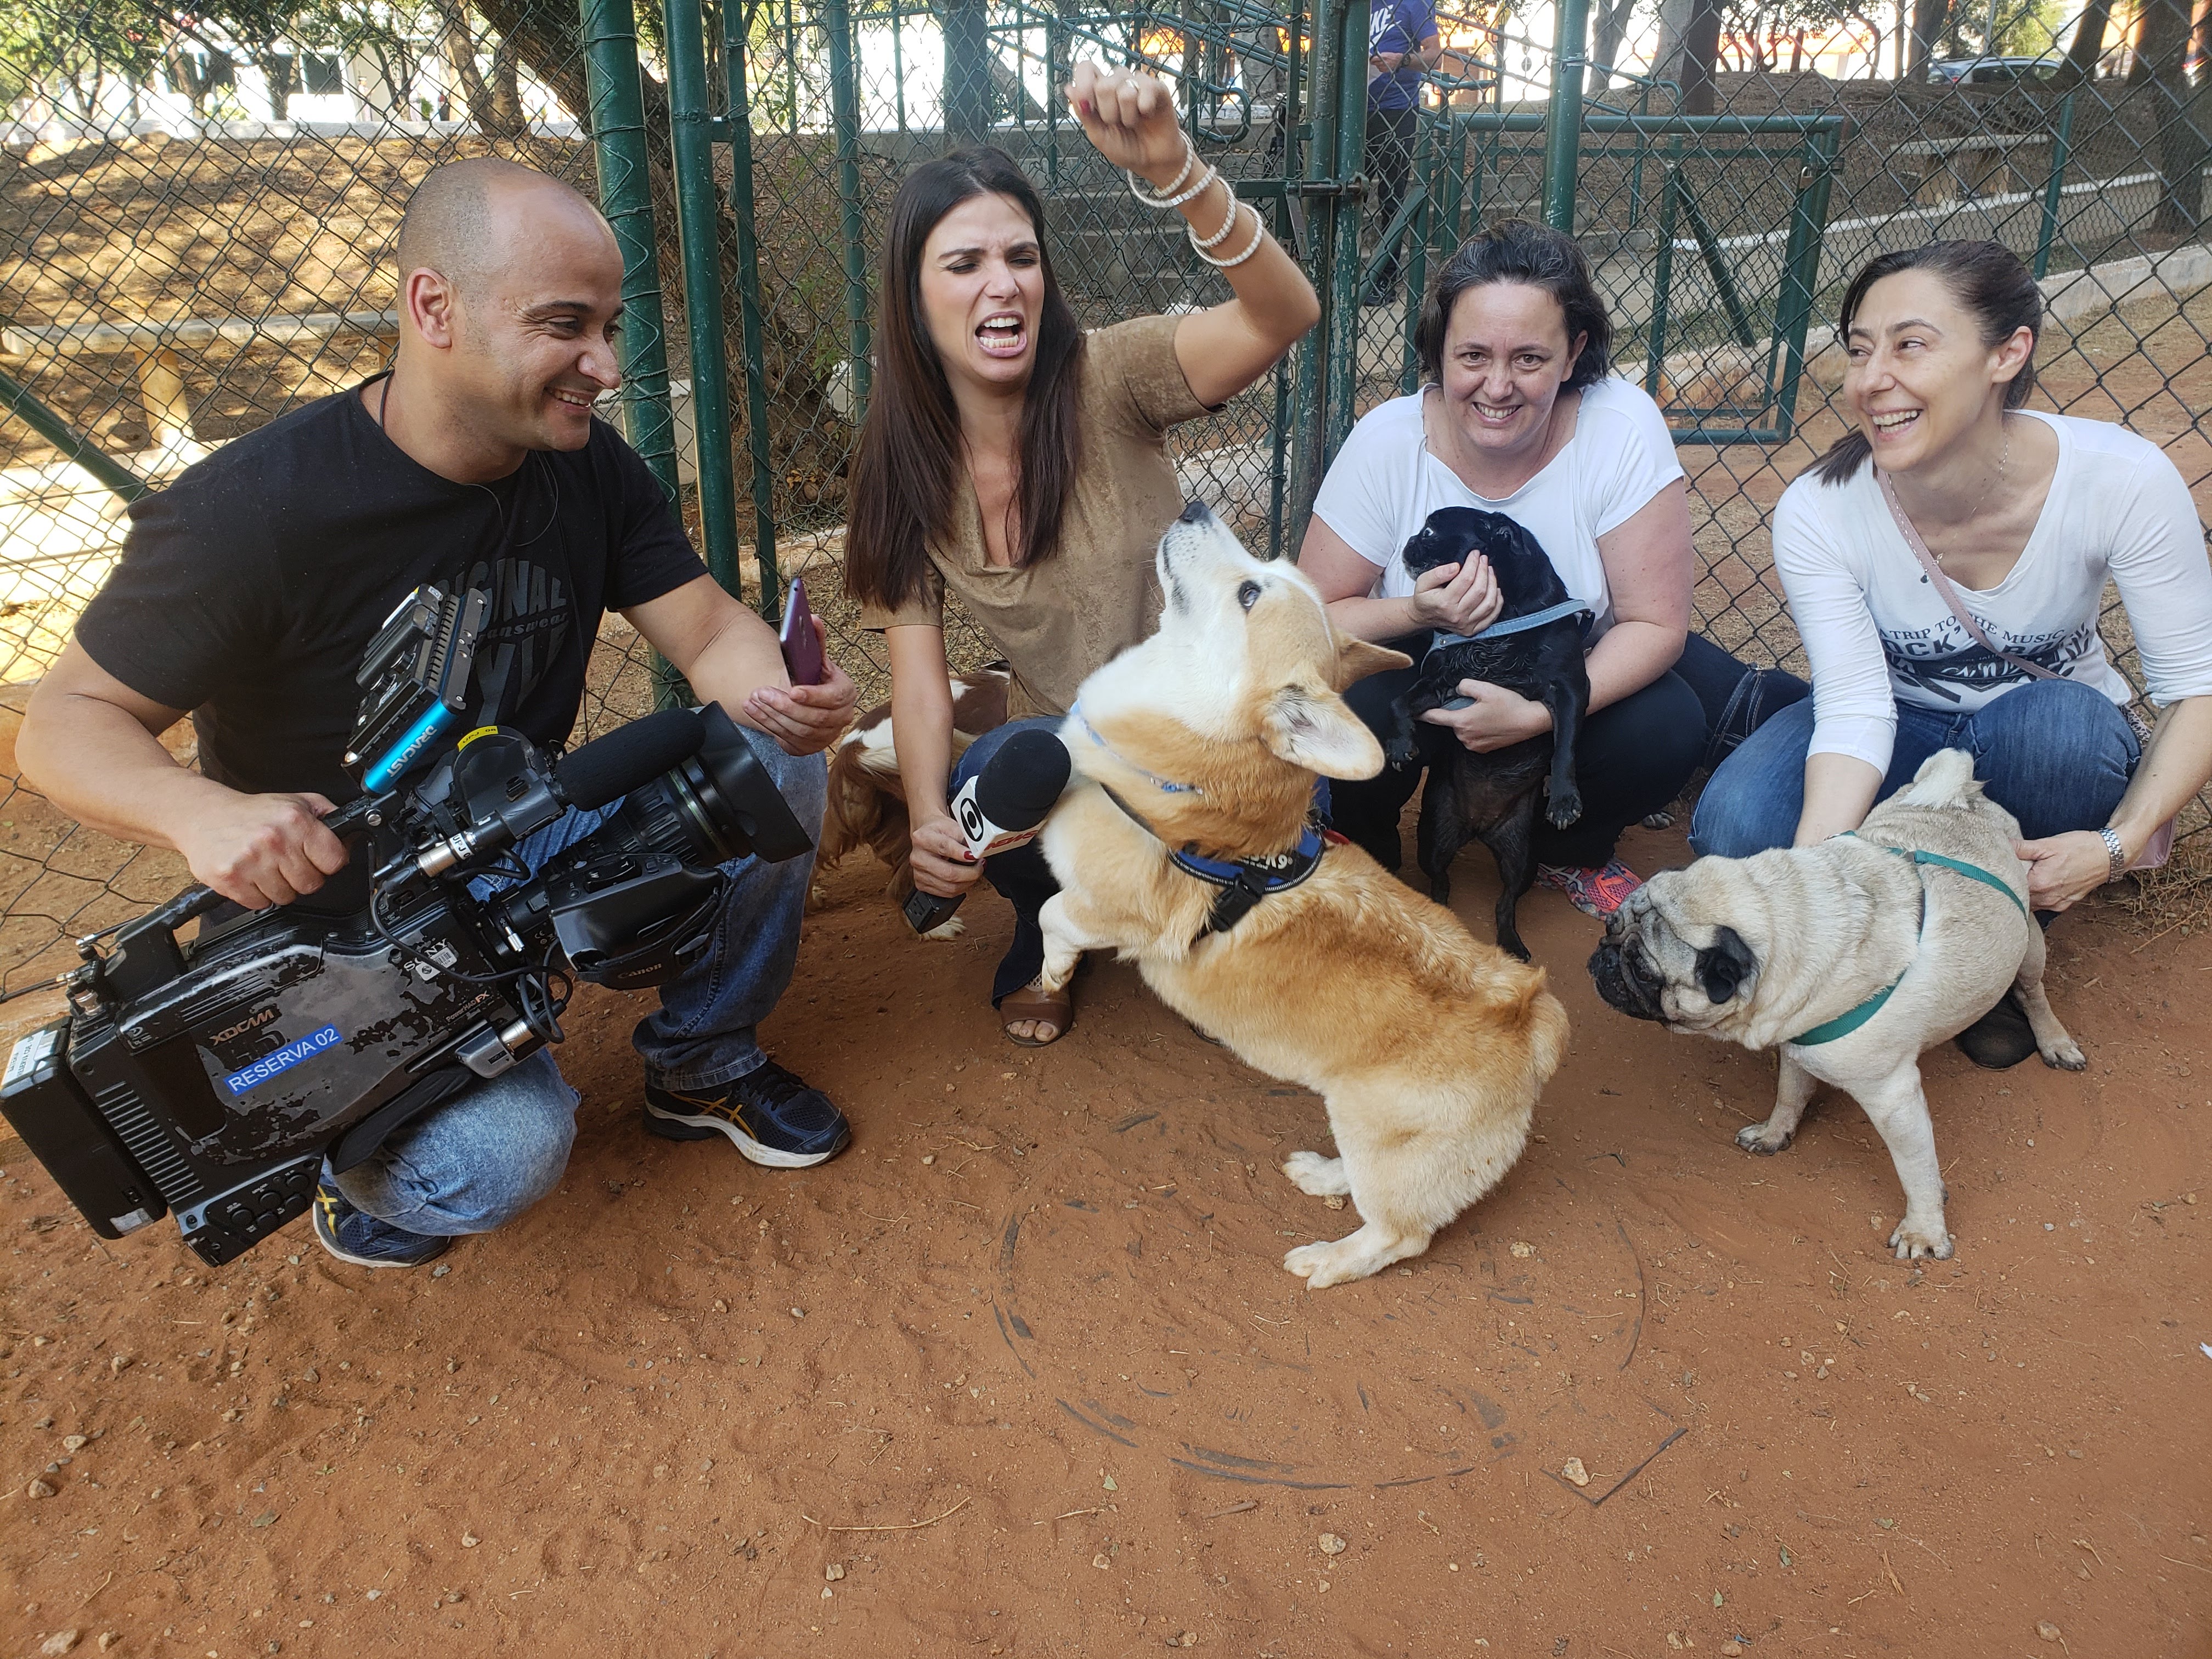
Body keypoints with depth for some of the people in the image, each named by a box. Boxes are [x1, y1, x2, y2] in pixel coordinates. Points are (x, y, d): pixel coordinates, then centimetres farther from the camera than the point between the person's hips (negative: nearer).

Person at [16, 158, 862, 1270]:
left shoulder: (589, 468, -6)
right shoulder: (256, 509, -23)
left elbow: (711, 632, -8)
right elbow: (66, 720, -15)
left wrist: (776, 695, -33)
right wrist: (199, 813, -38)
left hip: (526, 846, 6)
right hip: (332, 914, -5)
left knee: (772, 767, -17)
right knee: (505, 1155, -30)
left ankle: (704, 1063, 8)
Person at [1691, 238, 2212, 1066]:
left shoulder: (2124, 481, -24)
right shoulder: (1817, 513, -24)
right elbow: (1855, 711, -28)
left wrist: (2119, 843, -31)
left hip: (2054, 744, 1)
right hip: (1897, 730, 0)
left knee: (2057, 721, -37)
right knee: (1738, 828, -30)